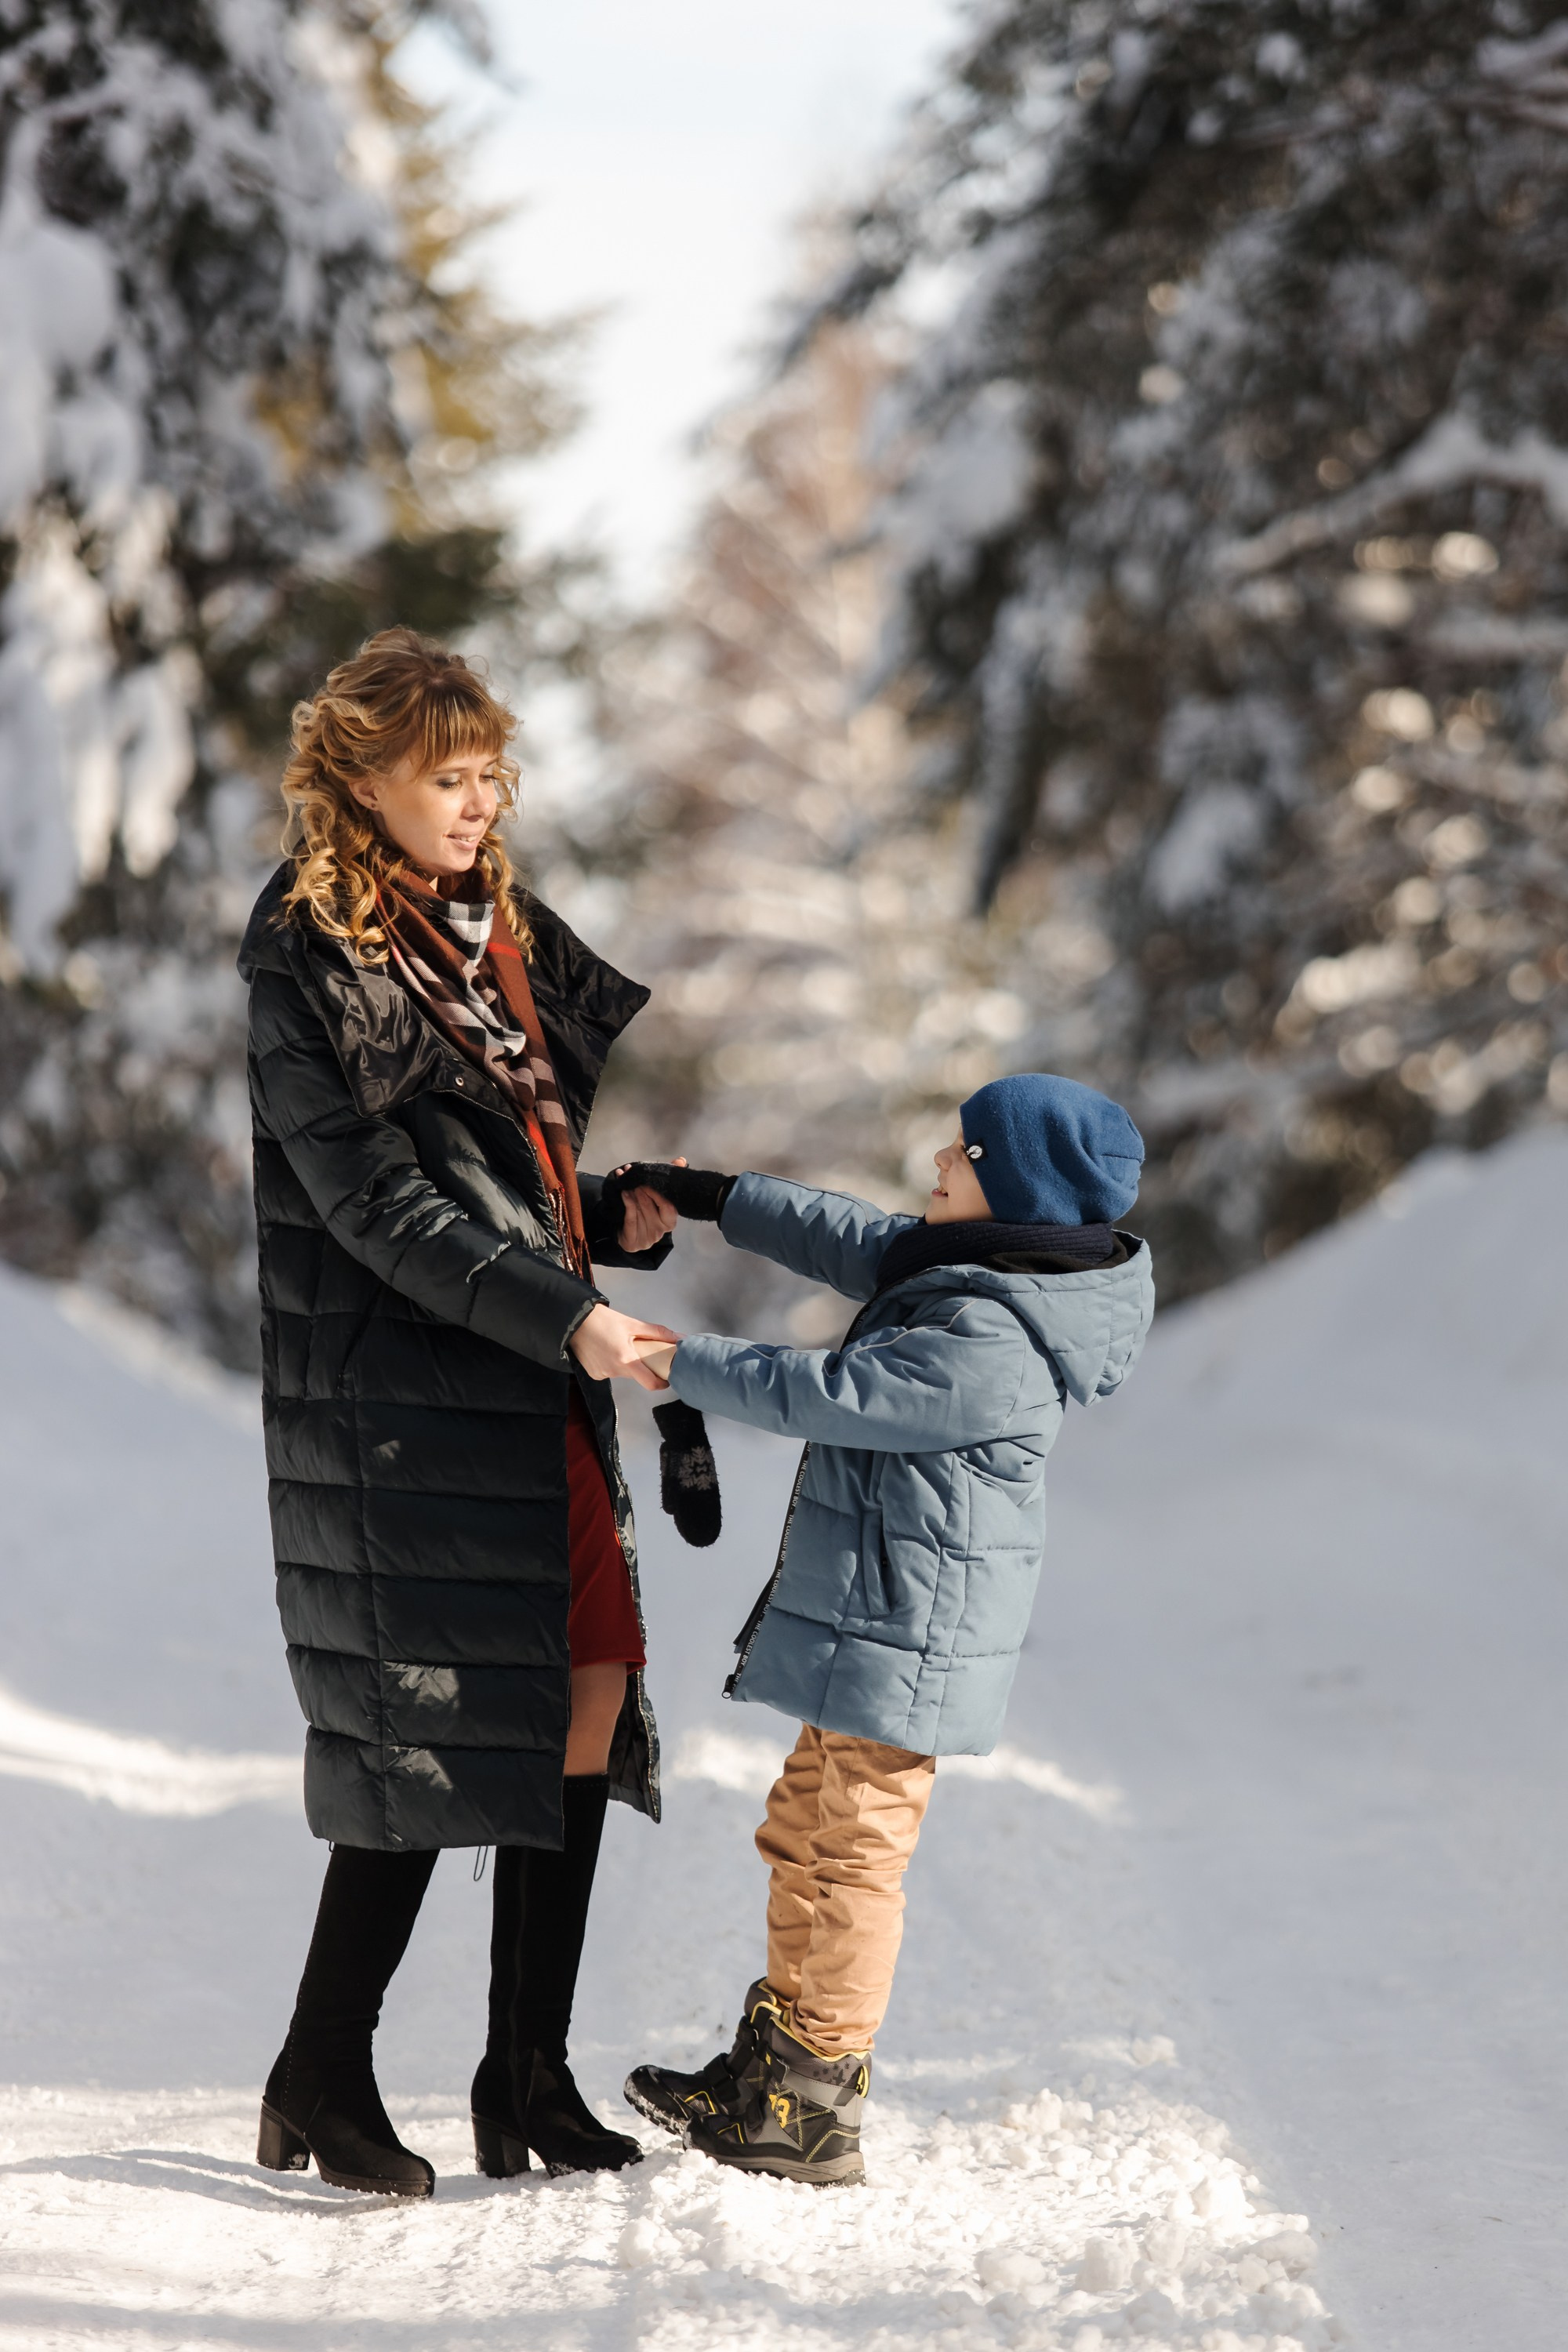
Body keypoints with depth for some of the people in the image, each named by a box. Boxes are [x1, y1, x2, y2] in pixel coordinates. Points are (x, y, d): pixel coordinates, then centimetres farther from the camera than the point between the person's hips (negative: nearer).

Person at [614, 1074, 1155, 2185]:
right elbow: (856, 1242, 20)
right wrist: (716, 1198, 23)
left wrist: (686, 1364, -11)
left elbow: (828, 1395, -22)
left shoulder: (990, 1345, -25)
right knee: (803, 1835, 20)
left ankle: (812, 2114, 5)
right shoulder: (989, 1269, 7)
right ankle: (769, 2067, 31)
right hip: (869, 1624, 11)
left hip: (906, 1640, -11)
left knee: (853, 1851, -3)